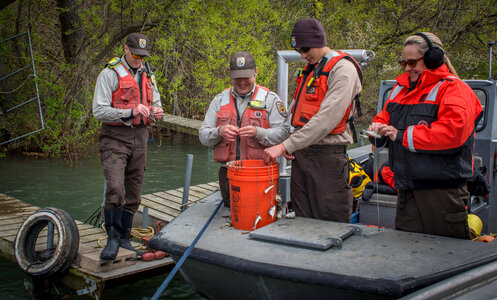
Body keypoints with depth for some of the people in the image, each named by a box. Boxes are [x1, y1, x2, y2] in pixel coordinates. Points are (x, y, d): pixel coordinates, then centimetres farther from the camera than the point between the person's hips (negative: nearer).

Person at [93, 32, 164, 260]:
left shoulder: (147, 74, 14)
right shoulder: (110, 74, -6)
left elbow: (155, 102, 24)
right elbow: (99, 111, -12)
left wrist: (156, 112, -1)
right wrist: (130, 113, -24)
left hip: (139, 137, 6)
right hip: (115, 138, -6)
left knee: (133, 192, 9)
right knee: (115, 189, -20)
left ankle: (124, 238, 22)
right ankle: (113, 238, -6)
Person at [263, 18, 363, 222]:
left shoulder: (343, 68, -10)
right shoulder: (310, 69, 18)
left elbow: (326, 119, -21)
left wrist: (285, 146, -21)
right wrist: (290, 146, 4)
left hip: (327, 154, -8)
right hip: (301, 154, 8)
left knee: (332, 225, -1)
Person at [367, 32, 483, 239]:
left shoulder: (453, 89, -9)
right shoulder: (401, 88, 16)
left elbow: (452, 132, -23)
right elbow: (385, 118, 23)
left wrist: (404, 136, -20)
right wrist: (378, 130, -3)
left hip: (442, 192, -7)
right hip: (407, 191, 7)